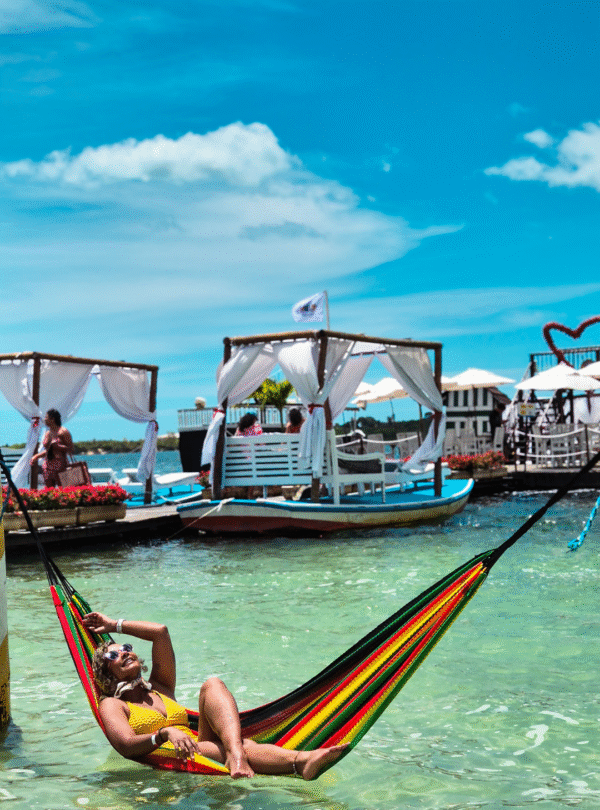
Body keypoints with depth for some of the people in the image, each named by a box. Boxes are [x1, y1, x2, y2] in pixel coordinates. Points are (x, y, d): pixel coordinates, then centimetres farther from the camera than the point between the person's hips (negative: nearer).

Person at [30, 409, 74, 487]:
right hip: (48, 467, 7)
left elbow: (70, 449, -9)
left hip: (60, 466, -7)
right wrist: (36, 456, 13)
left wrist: (57, 446, -18)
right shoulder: (47, 433, 16)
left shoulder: (63, 432, -5)